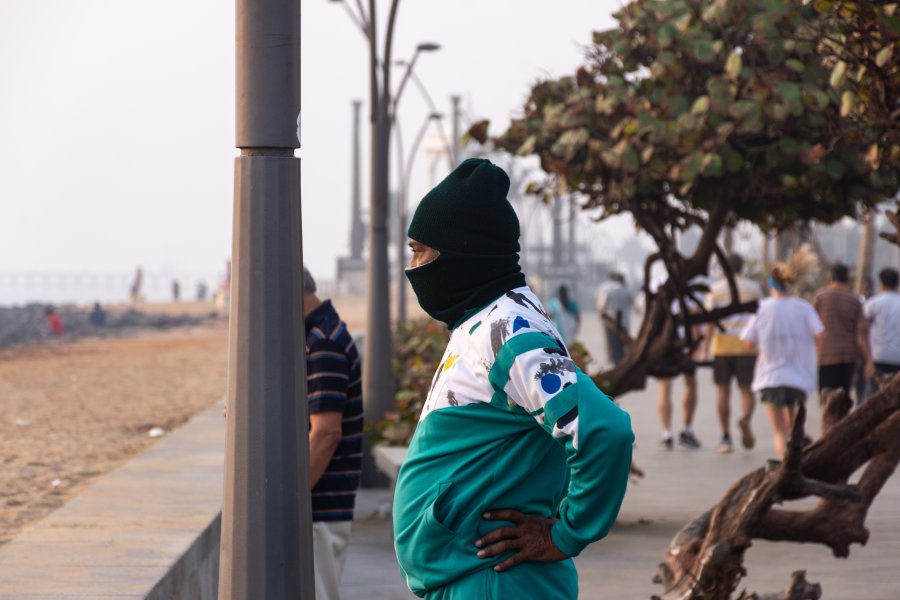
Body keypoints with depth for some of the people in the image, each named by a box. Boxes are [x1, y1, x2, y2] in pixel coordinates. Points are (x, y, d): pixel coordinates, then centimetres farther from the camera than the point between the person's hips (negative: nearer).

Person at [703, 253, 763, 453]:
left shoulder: (716, 289, 4)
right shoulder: (754, 288, 7)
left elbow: (710, 321, -4)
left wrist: (706, 347, -4)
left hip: (722, 345, 0)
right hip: (746, 346, 0)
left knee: (723, 390, 7)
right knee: (747, 390, 3)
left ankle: (726, 438, 4)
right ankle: (746, 418, -30)